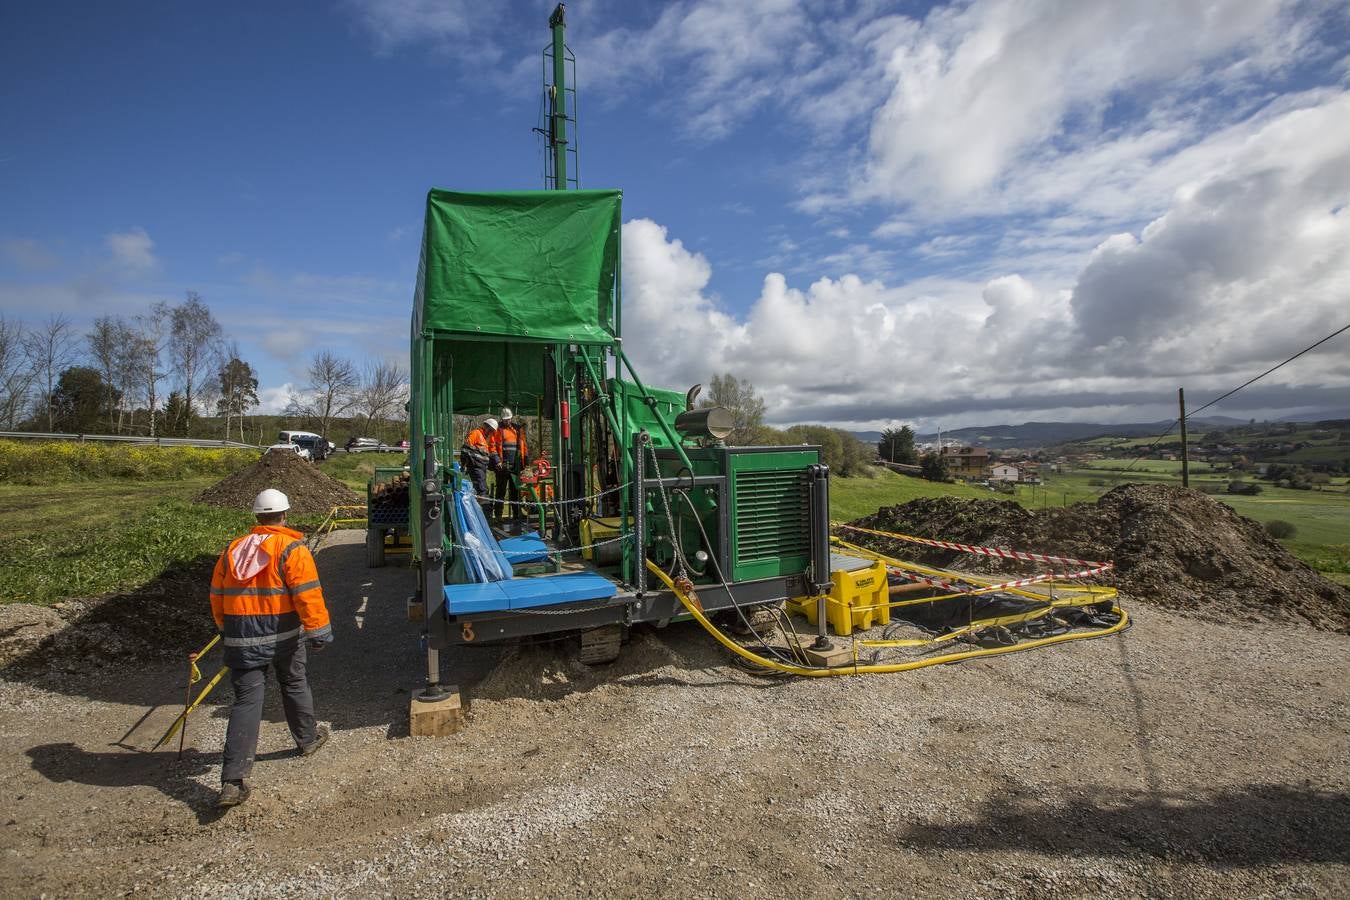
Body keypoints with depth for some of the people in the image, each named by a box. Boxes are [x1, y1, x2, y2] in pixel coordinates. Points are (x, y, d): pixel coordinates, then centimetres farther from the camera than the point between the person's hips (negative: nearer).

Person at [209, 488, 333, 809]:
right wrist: (319, 632, -11)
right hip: (282, 636, -3)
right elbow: (308, 595, -17)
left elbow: (217, 596, 15)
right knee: (294, 686, 18)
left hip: (241, 640, 3)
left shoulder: (232, 550, 7)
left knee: (246, 702, 4)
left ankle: (232, 781, 0)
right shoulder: (291, 549, -10)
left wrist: (227, 631, 28)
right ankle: (307, 739, 38)